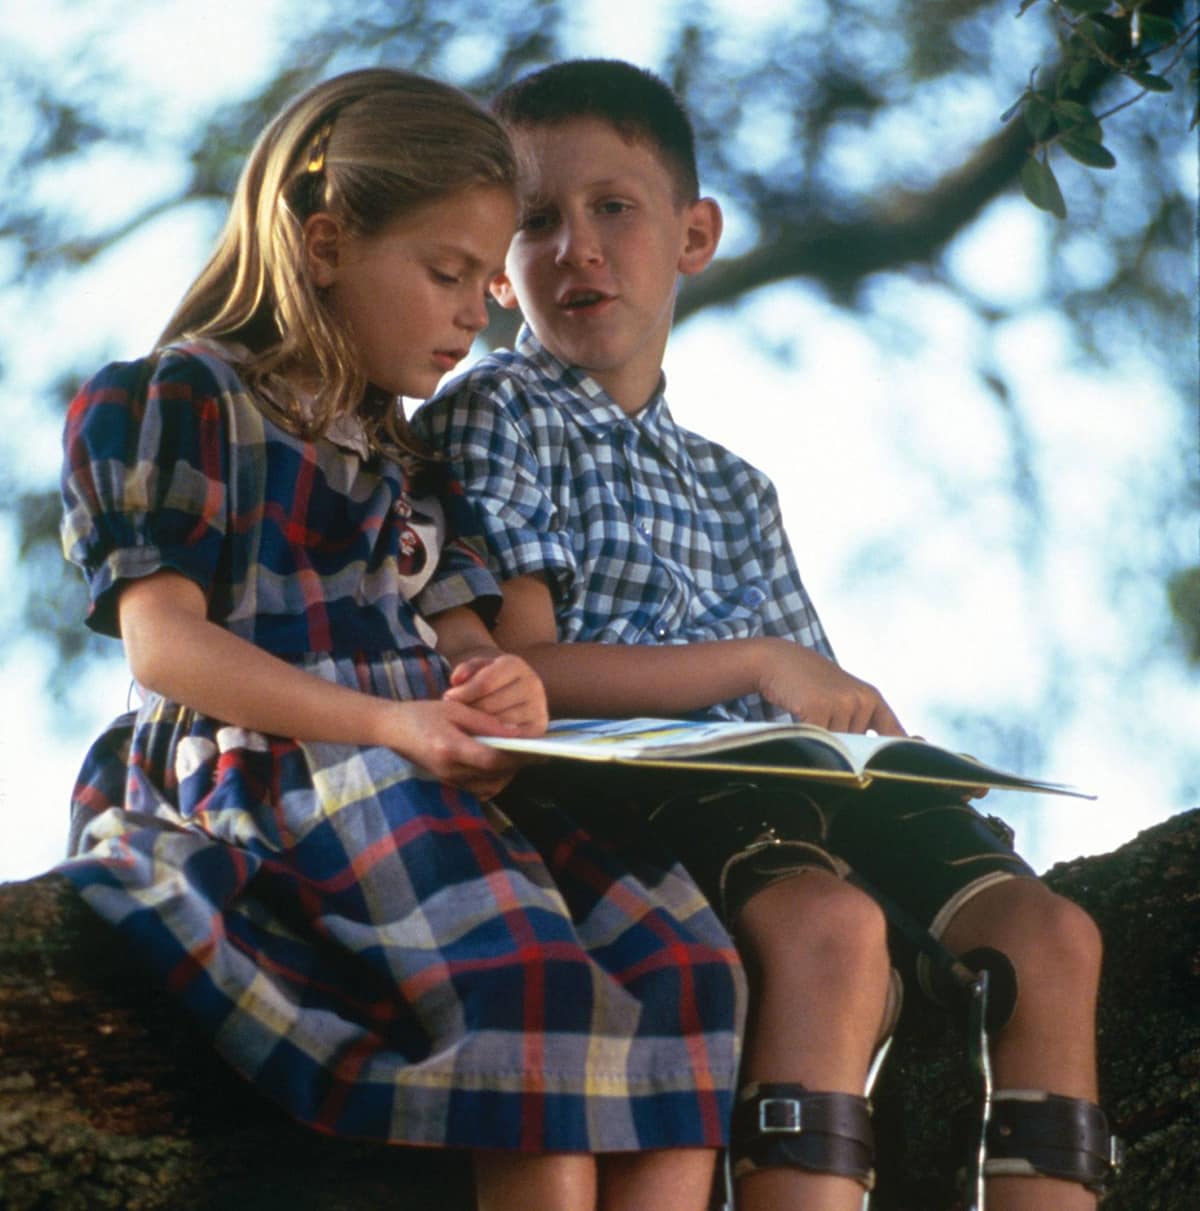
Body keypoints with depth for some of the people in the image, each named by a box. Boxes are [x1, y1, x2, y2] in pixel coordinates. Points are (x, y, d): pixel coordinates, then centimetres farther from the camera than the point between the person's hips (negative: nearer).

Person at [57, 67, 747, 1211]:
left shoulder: (409, 458, 28)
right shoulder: (179, 401, 4)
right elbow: (164, 644, -8)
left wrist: (501, 690, -6)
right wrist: (391, 725, -20)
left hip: (443, 782, 7)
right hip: (271, 773, -7)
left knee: (687, 967, -17)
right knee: (532, 983, -32)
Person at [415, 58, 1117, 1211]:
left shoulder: (729, 484, 27)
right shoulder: (495, 418, 6)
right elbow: (519, 669, -8)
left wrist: (853, 712, -5)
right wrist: (758, 663, -9)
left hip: (785, 779, 7)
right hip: (620, 785, -7)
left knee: (1047, 934, -13)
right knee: (832, 924, -35)